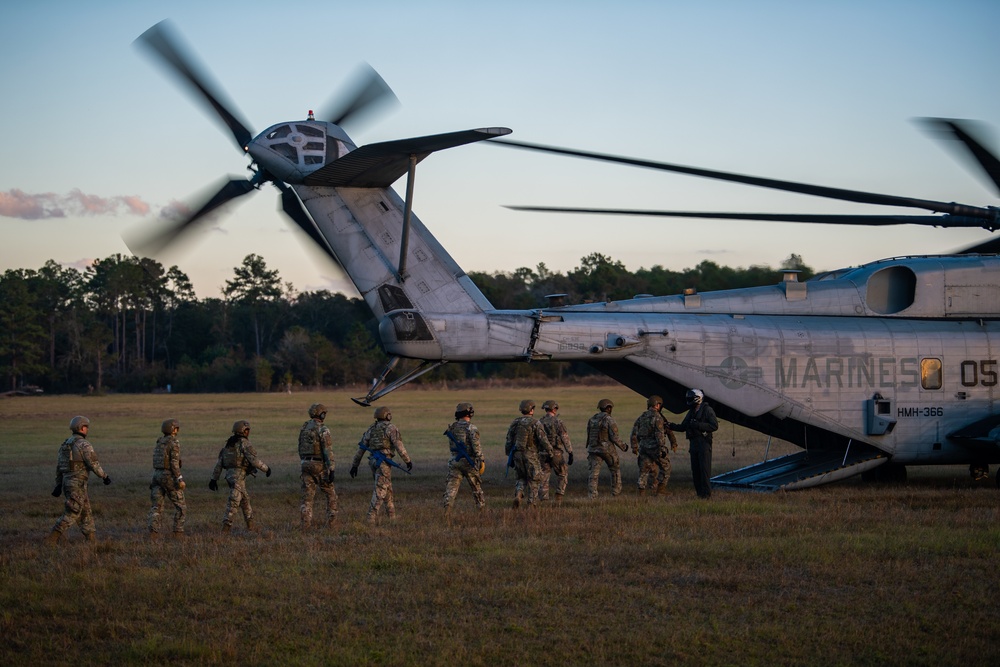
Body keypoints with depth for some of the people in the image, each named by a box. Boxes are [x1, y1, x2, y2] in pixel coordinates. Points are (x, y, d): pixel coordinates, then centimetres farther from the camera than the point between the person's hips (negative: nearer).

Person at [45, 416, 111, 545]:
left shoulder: (66, 444, 13)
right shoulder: (84, 445, -15)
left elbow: (59, 466, 16)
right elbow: (94, 464, -17)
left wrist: (58, 485, 20)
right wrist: (105, 476, -4)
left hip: (67, 483, 9)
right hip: (77, 485, -9)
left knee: (85, 512, 15)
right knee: (71, 514, -7)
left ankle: (91, 539, 18)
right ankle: (52, 538, -13)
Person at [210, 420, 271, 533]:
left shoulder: (229, 444, 15)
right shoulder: (244, 443, -9)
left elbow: (219, 463, 14)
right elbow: (254, 460, -16)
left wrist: (214, 479, 15)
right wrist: (266, 468, -1)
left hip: (230, 474, 9)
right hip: (239, 475, -9)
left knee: (245, 499, 18)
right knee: (234, 501, -9)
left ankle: (251, 526, 25)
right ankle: (226, 527, -13)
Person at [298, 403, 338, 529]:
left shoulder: (304, 428, 9)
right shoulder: (323, 430, -13)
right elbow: (328, 451, -18)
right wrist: (331, 470, -18)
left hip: (306, 465, 5)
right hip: (320, 466, -5)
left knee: (307, 495, 3)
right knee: (330, 493, 12)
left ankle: (305, 523, -8)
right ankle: (331, 521, 11)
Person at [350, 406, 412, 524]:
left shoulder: (371, 429, 16)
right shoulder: (390, 427, -3)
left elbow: (361, 448, 15)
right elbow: (399, 446, -12)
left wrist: (354, 465, 18)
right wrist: (408, 460, -8)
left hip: (373, 461, 7)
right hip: (384, 461, -7)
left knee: (387, 487, 19)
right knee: (380, 489, -8)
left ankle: (392, 516, 25)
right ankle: (371, 518, -17)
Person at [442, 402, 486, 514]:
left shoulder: (452, 427, 7)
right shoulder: (471, 428, -11)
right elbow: (476, 446, -16)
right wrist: (481, 461, -13)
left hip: (454, 460, 3)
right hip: (469, 462, -3)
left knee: (452, 485, -3)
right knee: (476, 487, 12)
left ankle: (447, 506, -22)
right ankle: (482, 508, 22)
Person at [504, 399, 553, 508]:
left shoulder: (515, 423, 5)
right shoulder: (535, 423, -10)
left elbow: (509, 441, 8)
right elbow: (543, 439, -13)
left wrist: (509, 455, 16)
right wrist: (549, 451, -1)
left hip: (517, 454, 4)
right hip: (531, 455, -4)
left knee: (522, 478, 17)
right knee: (533, 481, 7)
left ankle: (518, 496, -8)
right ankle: (531, 504, 5)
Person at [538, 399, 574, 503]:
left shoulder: (539, 422, 5)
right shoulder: (558, 422, -8)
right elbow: (565, 438, -11)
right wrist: (570, 453, -7)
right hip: (556, 453, -3)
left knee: (543, 478, 5)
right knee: (562, 475, 13)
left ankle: (543, 500, -1)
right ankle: (559, 495, 2)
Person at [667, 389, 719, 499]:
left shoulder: (707, 410, -5)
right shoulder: (691, 412, 18)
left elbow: (714, 426, -13)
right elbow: (683, 427, 22)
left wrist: (698, 425, -18)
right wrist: (671, 426, 7)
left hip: (704, 443, -8)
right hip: (693, 443, 8)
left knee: (704, 469, -10)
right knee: (695, 469, 5)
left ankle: (706, 493, -9)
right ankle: (699, 492, 9)